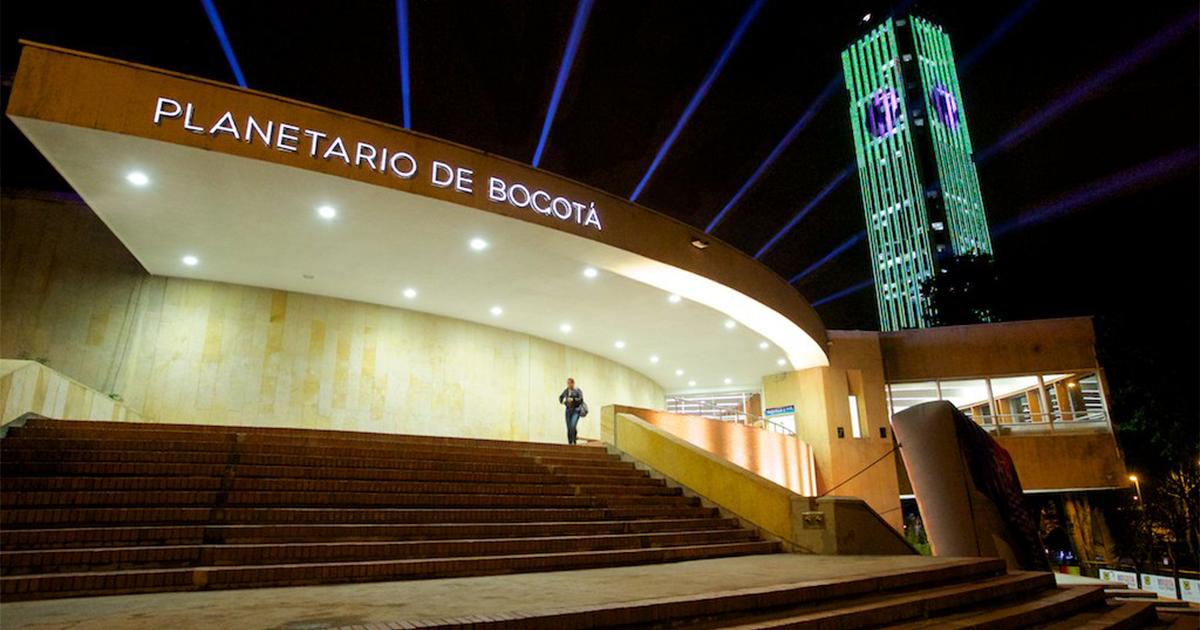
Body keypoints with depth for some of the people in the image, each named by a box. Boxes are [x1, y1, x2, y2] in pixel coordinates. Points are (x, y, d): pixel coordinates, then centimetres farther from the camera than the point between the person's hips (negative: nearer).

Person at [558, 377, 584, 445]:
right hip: (568, 410, 5)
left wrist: (573, 399, -28)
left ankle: (574, 441, -12)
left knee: (573, 426, -21)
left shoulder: (578, 390, -5)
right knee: (568, 428, 1)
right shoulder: (566, 390, 8)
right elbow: (560, 397, 23)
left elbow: (581, 400, -14)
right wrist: (562, 401, 3)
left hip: (576, 410, -5)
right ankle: (569, 443, 7)